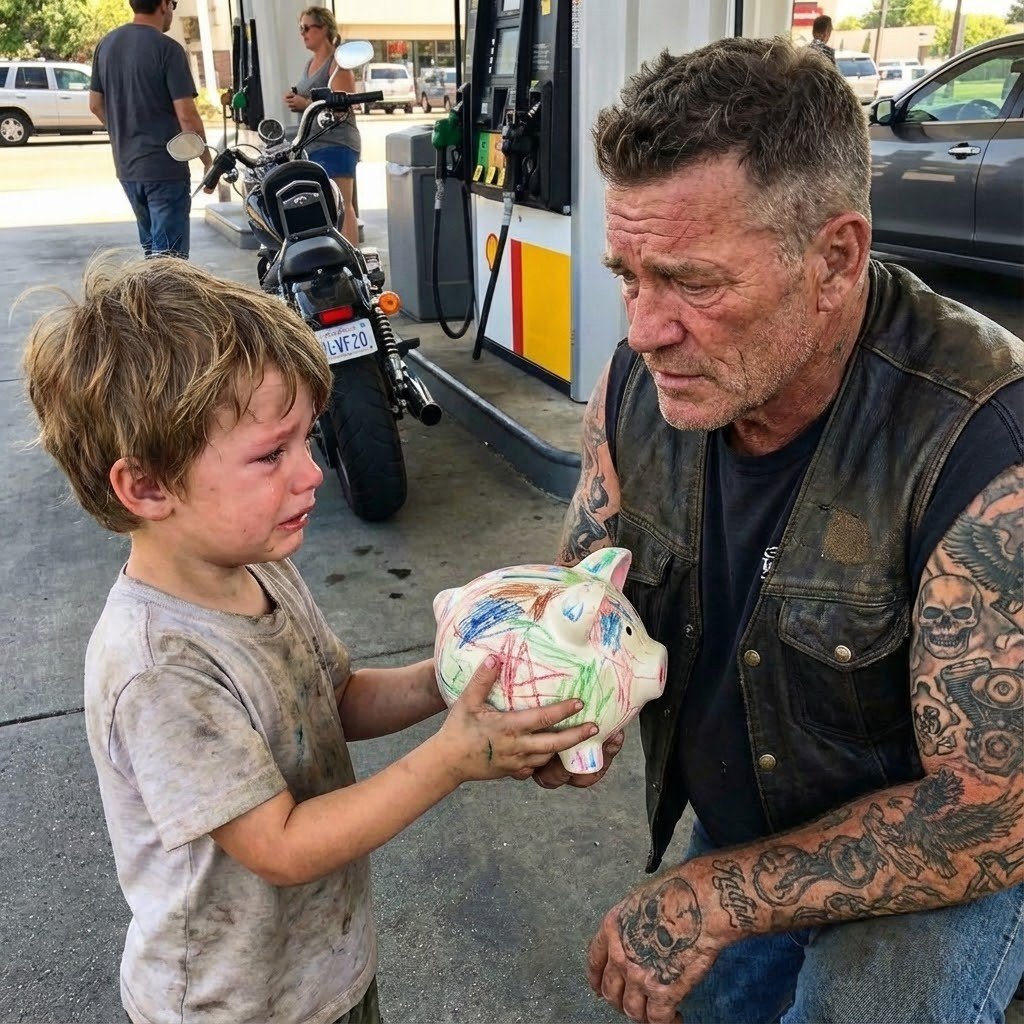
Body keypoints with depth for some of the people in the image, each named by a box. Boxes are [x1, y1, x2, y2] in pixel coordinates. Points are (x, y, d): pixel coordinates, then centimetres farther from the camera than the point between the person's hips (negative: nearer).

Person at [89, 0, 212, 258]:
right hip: (165, 168, -7)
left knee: (151, 246, 21)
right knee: (169, 256, -4)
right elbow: (186, 115, -16)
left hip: (125, 166, 7)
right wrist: (208, 162, -6)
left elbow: (95, 104, 14)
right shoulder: (167, 49, -13)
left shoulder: (106, 44, 8)